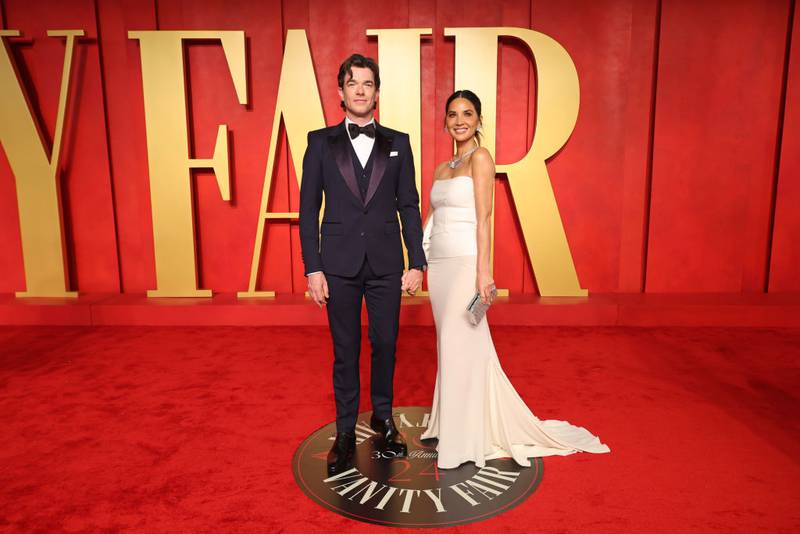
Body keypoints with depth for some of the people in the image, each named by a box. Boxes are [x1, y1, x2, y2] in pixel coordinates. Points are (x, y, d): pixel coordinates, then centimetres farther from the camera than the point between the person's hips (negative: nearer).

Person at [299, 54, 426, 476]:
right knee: (345, 350, 8)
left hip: (386, 265, 1)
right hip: (340, 265, -1)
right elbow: (308, 208, 1)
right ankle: (345, 432, 25)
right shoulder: (320, 142, 3)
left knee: (385, 344, 10)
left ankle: (383, 417, 33)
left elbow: (409, 207, 5)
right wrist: (313, 268, -5)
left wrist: (416, 263, -1)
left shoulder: (398, 143, 6)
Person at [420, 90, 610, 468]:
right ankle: (447, 424, 28)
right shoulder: (441, 169, 17)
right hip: (439, 264, 7)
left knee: (460, 345, -3)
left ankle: (465, 439, 11)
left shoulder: (480, 158, -4)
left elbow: (484, 218, -12)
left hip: (463, 262, -7)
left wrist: (483, 271, -17)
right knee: (448, 345, 13)